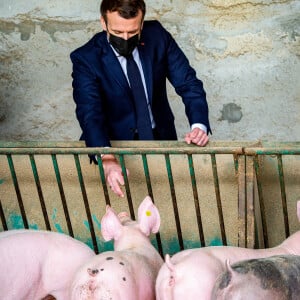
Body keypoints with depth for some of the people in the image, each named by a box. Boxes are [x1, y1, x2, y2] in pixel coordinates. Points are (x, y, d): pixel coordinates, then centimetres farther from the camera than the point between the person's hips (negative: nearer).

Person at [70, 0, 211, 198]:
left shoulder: (157, 36, -7)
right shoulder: (86, 59, -15)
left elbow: (188, 83, -4)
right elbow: (90, 113, -26)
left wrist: (199, 125, -24)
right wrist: (107, 158, -44)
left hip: (162, 137, 2)